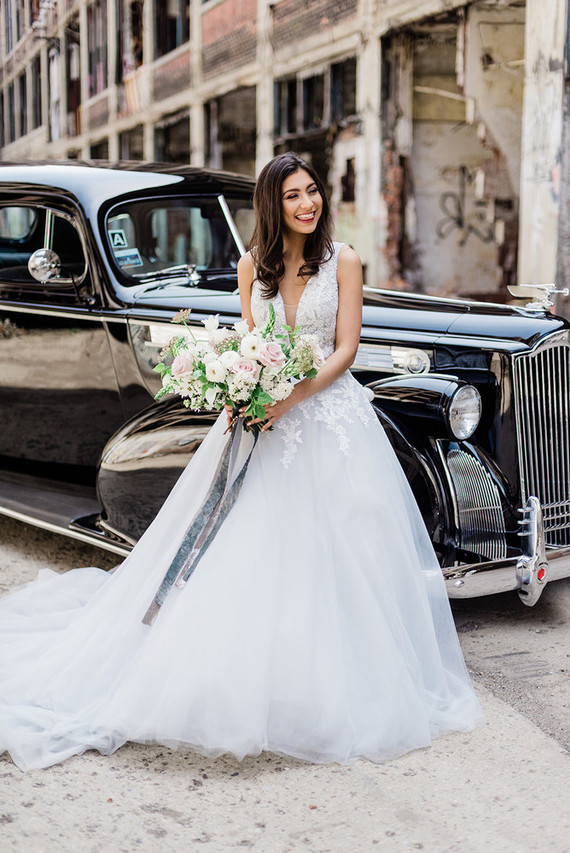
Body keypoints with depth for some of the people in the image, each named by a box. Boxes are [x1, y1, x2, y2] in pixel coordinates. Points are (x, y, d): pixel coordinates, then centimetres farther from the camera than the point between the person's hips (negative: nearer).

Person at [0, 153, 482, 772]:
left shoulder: (342, 260, 0)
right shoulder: (252, 266, 8)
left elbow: (345, 349, -5)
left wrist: (292, 398, -17)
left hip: (328, 413, -2)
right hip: (264, 416, 2)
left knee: (325, 554, -2)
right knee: (249, 555, -1)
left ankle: (327, 688, 11)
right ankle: (243, 682, 10)